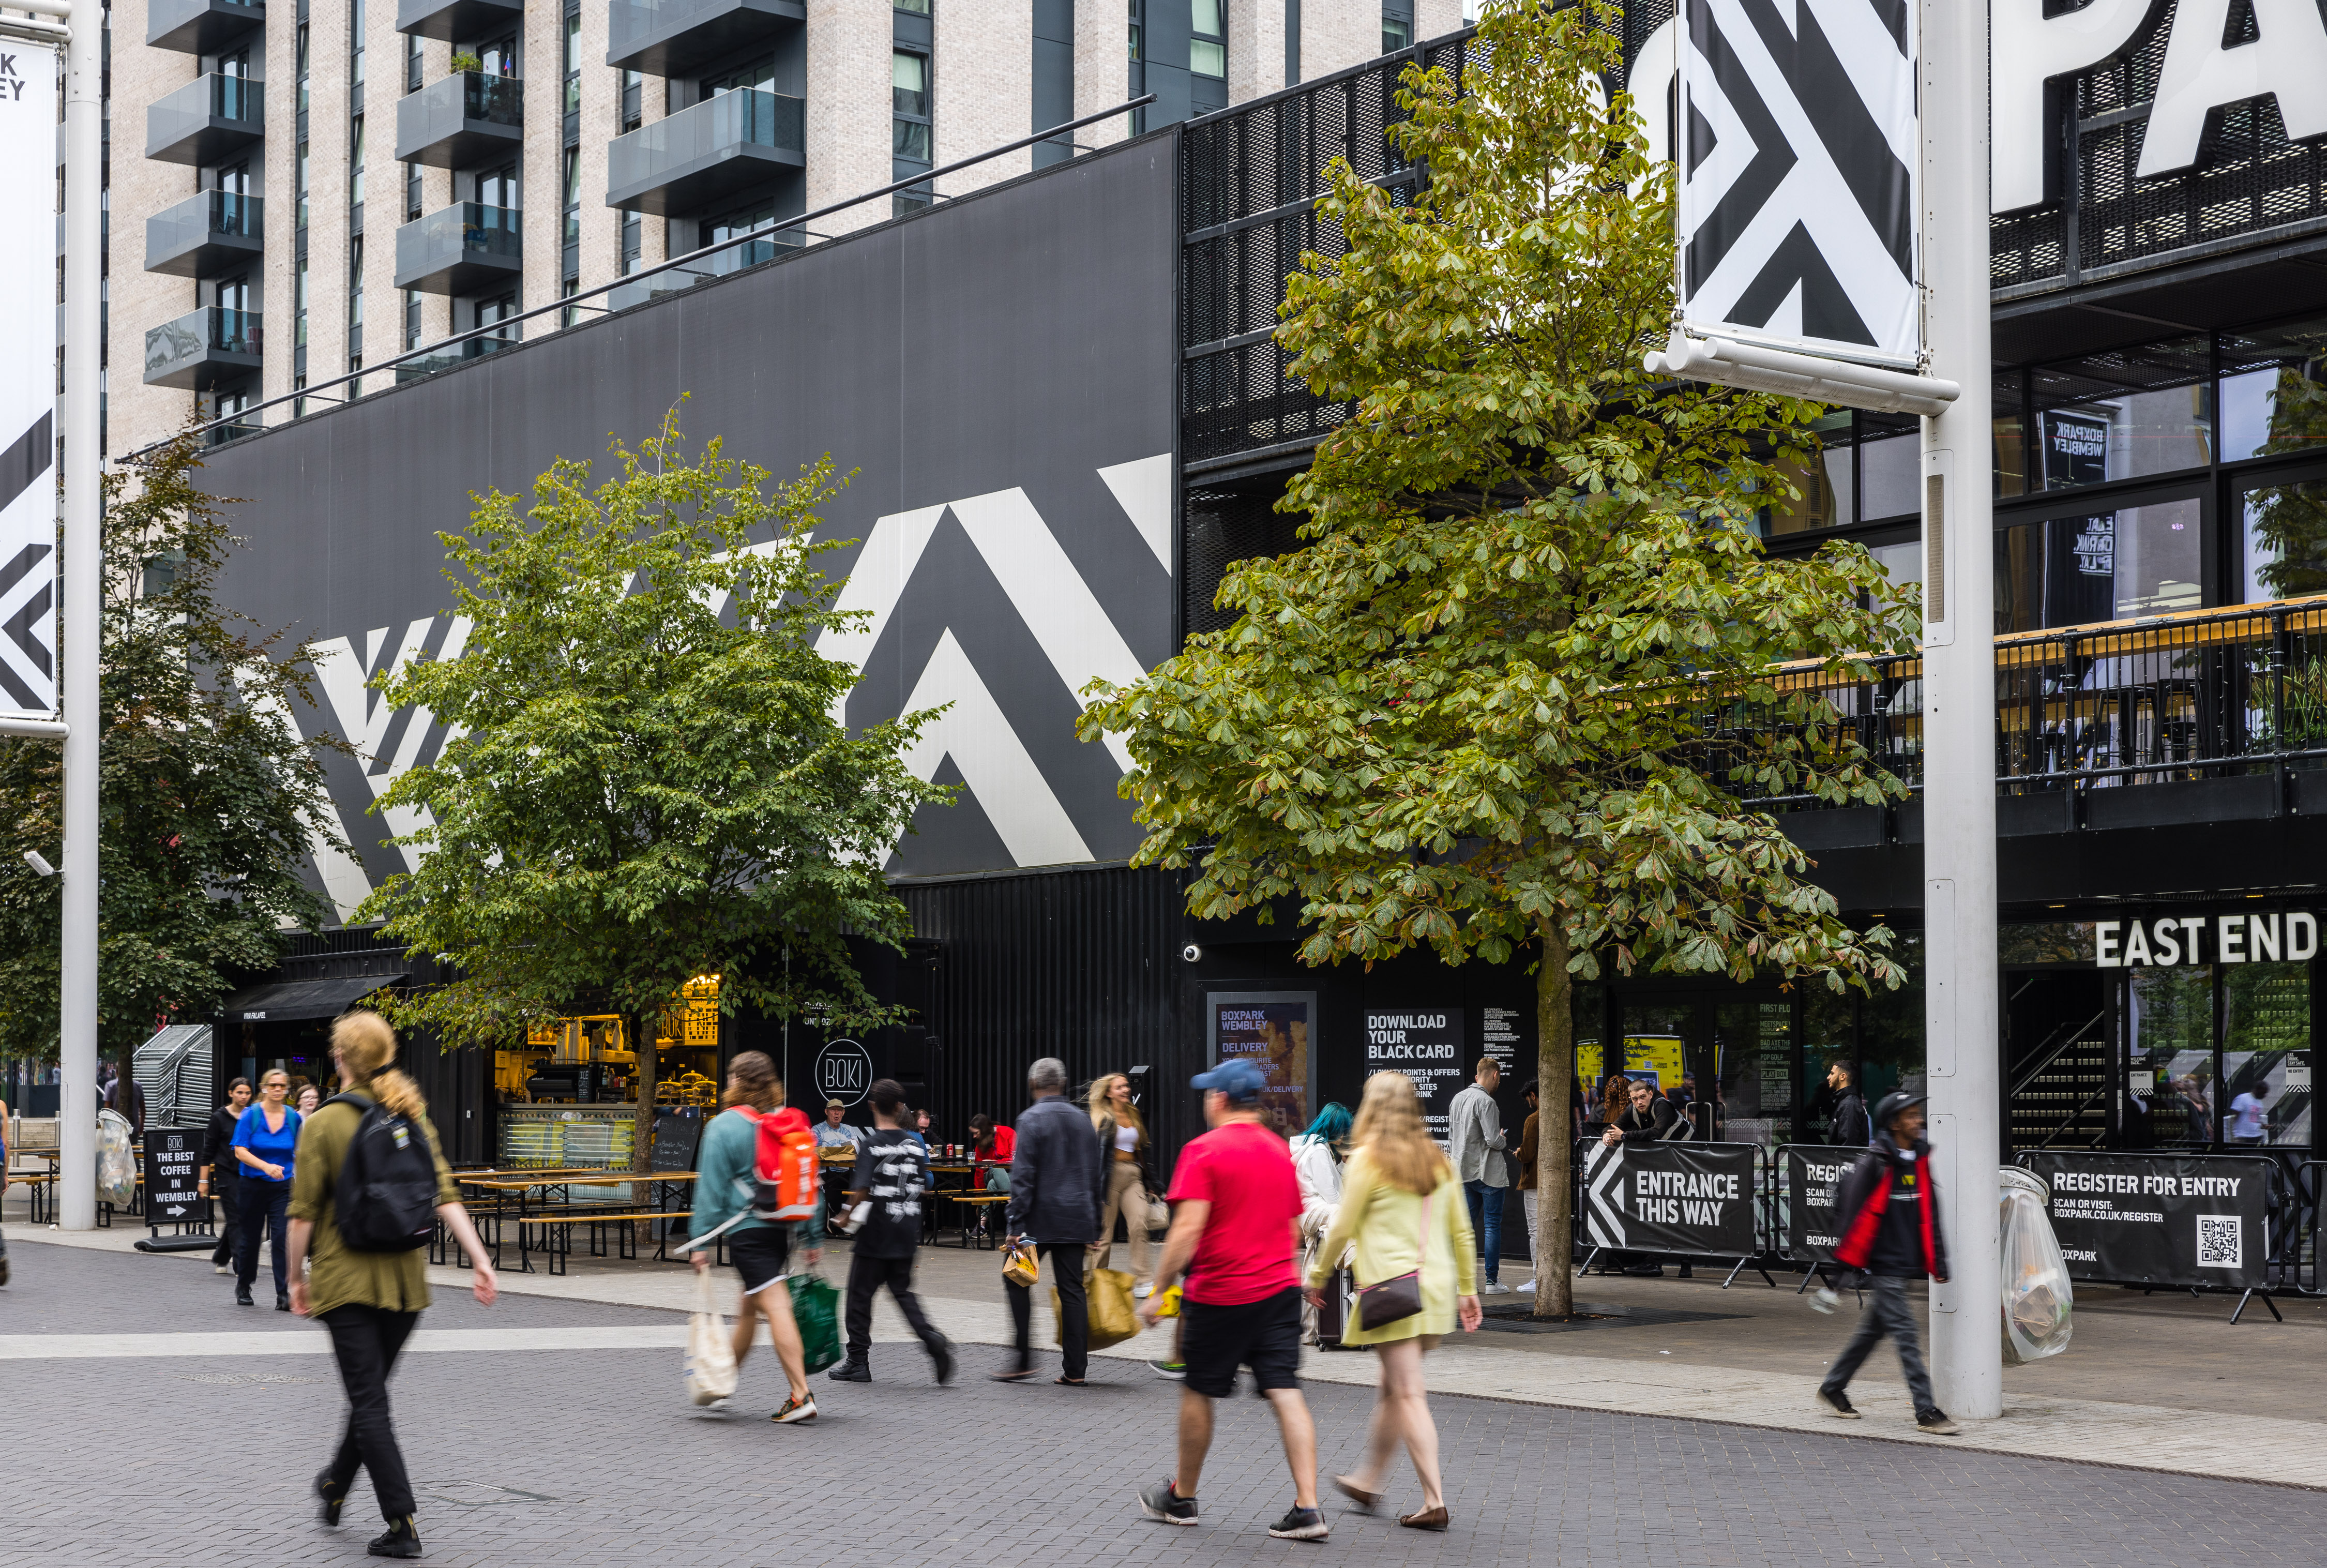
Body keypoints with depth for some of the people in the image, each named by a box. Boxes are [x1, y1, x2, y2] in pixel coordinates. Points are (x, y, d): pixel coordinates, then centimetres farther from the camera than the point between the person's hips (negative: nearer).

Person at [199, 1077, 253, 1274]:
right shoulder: (219, 1117, -2)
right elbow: (208, 1150, 0)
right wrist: (203, 1180, -3)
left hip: (248, 1173, 4)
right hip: (227, 1172, -4)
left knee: (237, 1218, 6)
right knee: (235, 1218, -7)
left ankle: (220, 1259, 23)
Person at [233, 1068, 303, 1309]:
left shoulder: (293, 1118, 3)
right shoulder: (250, 1115, -5)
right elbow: (240, 1151, -12)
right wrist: (266, 1166, -26)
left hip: (283, 1186, 1)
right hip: (253, 1184, -1)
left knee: (282, 1238, -11)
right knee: (251, 1237, 11)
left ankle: (283, 1295, -10)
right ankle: (243, 1287, 32)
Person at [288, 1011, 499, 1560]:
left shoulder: (325, 1123, -8)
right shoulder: (414, 1118, 5)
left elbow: (304, 1213, -9)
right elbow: (446, 1197, -1)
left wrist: (296, 1277, 2)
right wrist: (481, 1262, -3)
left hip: (346, 1279, -5)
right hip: (405, 1280, 5)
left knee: (370, 1403, -4)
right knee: (371, 1392, 21)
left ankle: (402, 1525, -10)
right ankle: (335, 1489, 40)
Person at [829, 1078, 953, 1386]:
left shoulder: (872, 1144, -12)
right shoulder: (915, 1144, 4)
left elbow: (861, 1191, -20)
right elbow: (924, 1188, 7)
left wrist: (848, 1214, -3)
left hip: (875, 1233, -5)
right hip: (907, 1233, 5)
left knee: (860, 1294, 7)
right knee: (902, 1291, 16)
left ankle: (858, 1361, 12)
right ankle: (932, 1340, -7)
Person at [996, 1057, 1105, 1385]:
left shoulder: (1032, 1119, -9)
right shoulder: (1083, 1120, 11)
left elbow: (1023, 1176, -14)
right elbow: (1096, 1176, 15)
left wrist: (1015, 1223, -13)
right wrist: (1091, 1226, 20)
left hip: (1040, 1220, -5)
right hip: (1077, 1220, 5)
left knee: (1017, 1282, 8)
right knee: (1072, 1290, 6)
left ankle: (1024, 1360, 3)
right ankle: (1075, 1369, 4)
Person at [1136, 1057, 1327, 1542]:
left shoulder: (1204, 1151, -10)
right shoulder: (1280, 1152, 11)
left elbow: (1188, 1229, -17)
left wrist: (1158, 1291, -11)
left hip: (1220, 1295, -5)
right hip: (1280, 1289, 5)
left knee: (1197, 1392, 11)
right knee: (1286, 1394, 0)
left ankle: (1181, 1497, 26)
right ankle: (1307, 1507, -9)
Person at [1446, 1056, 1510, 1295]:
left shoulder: (1457, 1099, 10)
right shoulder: (1486, 1102, -15)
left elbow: (1451, 1137, 17)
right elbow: (1493, 1140, -20)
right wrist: (1504, 1140, 1)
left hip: (1464, 1173, 7)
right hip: (1488, 1172, -7)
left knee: (1466, 1225, 9)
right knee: (1492, 1226, -1)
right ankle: (1492, 1281, -1)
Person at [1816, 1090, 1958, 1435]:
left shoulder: (1921, 1161, 10)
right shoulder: (1873, 1164, -12)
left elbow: (1930, 1216, 15)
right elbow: (1850, 1211, -9)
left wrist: (1938, 1262, 12)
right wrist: (1847, 1261, -9)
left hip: (1907, 1263, 7)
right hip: (1882, 1264, -7)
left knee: (1872, 1330, 15)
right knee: (1905, 1333, -10)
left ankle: (1833, 1388, 29)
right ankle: (1926, 1411, -10)